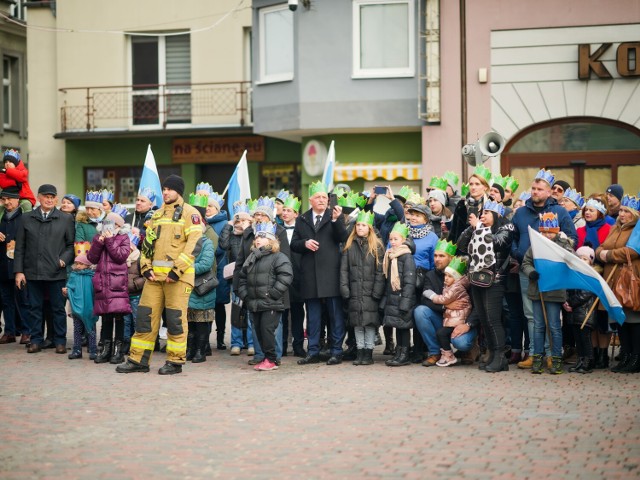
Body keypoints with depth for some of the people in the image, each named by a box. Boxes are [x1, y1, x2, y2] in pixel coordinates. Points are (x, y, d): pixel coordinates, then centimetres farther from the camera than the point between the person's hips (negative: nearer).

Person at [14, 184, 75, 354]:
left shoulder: (66, 219, 5)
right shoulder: (27, 219, 8)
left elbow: (72, 244, 7)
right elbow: (20, 247, 7)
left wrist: (64, 259, -10)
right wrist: (19, 271, 1)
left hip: (56, 273, -1)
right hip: (32, 272, 1)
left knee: (58, 308, 4)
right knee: (34, 308, 6)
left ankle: (60, 341, 12)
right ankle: (36, 341, 14)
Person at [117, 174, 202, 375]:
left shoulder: (189, 213, -2)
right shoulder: (157, 214, 19)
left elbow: (193, 243, -11)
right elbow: (147, 242, 20)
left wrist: (177, 269, -17)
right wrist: (146, 266, 5)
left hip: (178, 275, -6)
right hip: (154, 275, 6)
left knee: (175, 319, -3)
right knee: (145, 315, 5)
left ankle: (175, 361, 6)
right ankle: (138, 360, 10)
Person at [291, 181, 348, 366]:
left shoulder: (336, 216, 6)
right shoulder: (302, 220, 14)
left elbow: (342, 238, -9)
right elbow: (294, 244, 12)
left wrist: (336, 220, -24)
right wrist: (305, 243, -9)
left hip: (331, 272, -3)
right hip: (310, 273, 3)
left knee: (335, 313, -1)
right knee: (313, 314, 8)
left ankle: (336, 352, 3)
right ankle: (313, 352, 14)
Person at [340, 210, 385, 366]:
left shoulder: (376, 246, 2)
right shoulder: (349, 246, 9)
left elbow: (380, 271, -3)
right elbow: (344, 269, 6)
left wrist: (377, 292, -11)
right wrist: (344, 289, -4)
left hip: (370, 291, -3)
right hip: (354, 291, 3)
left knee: (370, 321, -3)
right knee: (357, 323, 5)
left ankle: (368, 352, 3)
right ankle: (360, 351, 12)